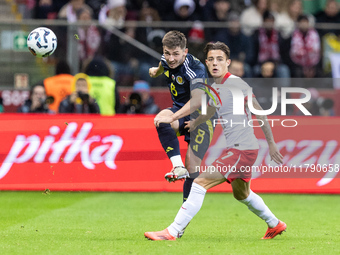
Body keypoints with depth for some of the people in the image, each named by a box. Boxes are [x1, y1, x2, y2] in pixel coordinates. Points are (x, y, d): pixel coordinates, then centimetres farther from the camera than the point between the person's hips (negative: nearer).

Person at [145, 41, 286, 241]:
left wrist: (271, 144, -10)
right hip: (236, 149, 10)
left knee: (200, 184, -16)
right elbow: (209, 111, 29)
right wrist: (192, 125, 32)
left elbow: (260, 113, -12)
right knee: (242, 194, 28)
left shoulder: (236, 84, -14)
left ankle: (173, 232, -16)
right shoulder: (214, 88, 10)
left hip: (242, 150, -10)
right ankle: (275, 224, 47)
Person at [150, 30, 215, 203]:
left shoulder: (195, 69, -28)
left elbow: (197, 100, -42)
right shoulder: (166, 60, -5)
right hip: (180, 110, 6)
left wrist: (172, 118, -51)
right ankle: (178, 166, -36)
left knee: (192, 166, -11)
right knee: (161, 121, -32)